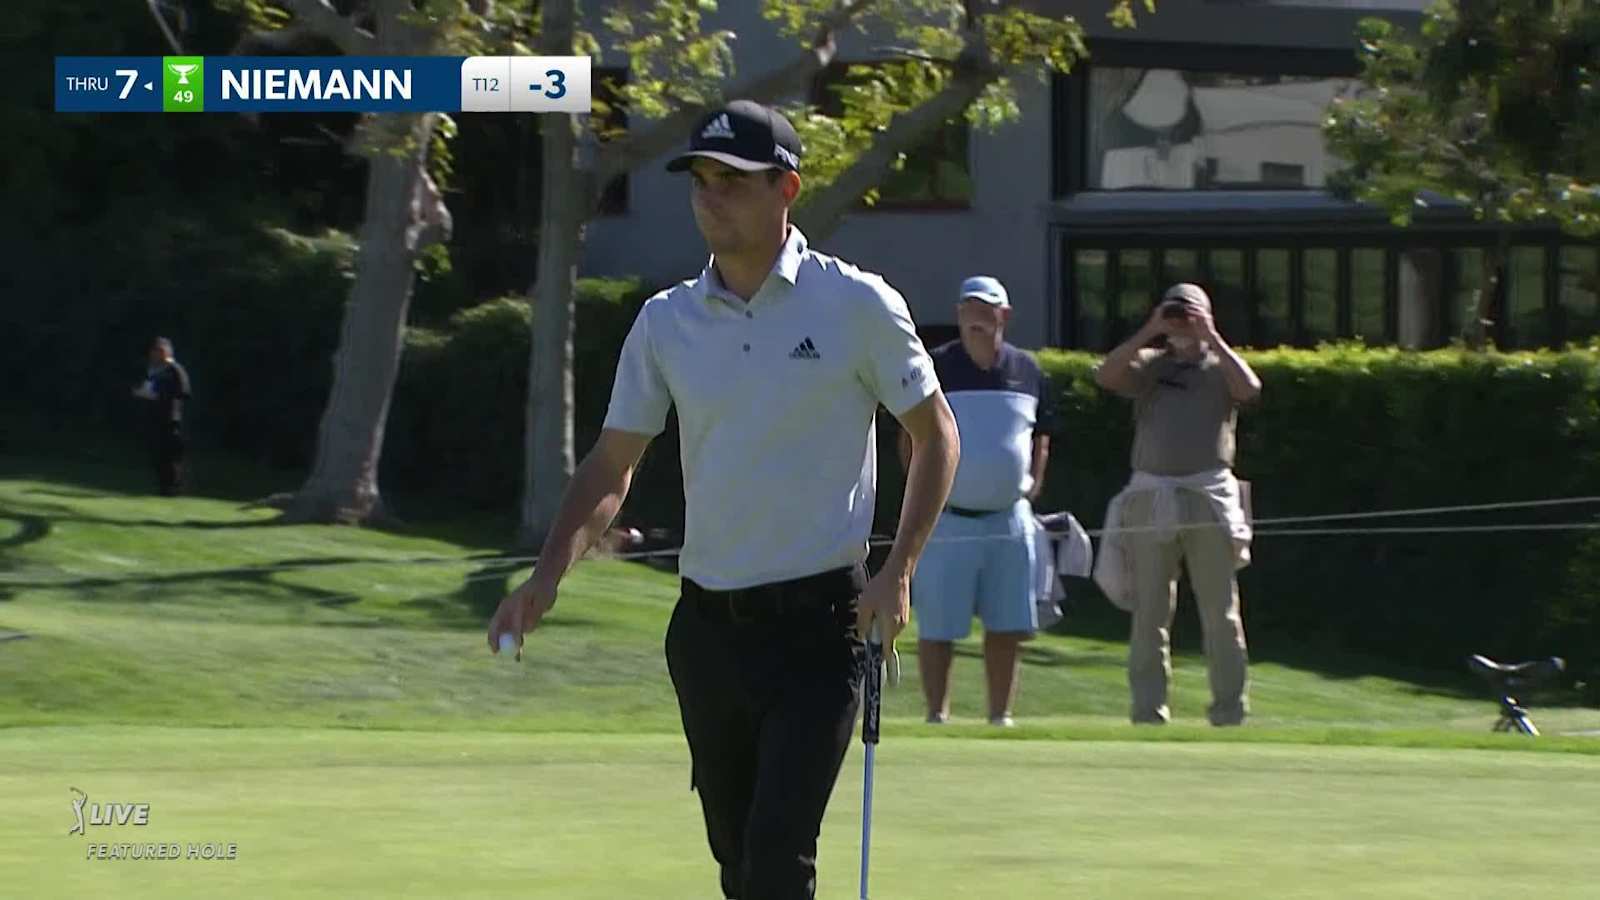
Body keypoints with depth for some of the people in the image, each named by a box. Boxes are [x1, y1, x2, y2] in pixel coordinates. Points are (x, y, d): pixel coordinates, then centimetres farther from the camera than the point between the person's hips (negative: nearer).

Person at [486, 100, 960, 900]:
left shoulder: (856, 306, -6)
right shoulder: (666, 322, 6)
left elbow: (934, 434, 4)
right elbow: (611, 466, 9)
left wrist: (899, 570, -7)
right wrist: (548, 575, -6)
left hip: (817, 623, -5)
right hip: (706, 624, 5)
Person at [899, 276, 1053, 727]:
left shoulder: (1026, 370, 9)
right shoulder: (936, 368, -2)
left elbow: (1040, 437, 20)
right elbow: (910, 440, 3)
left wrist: (1032, 484, 8)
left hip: (1009, 516, 3)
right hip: (948, 519, -3)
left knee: (1007, 627, 4)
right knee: (937, 629, -1)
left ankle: (1001, 716, 12)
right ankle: (937, 715, 7)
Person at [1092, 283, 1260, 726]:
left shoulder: (1221, 366, 12)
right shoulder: (1150, 364, 15)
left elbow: (1250, 388, -10)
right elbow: (1106, 375, -4)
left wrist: (1212, 339, -5)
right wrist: (1147, 332, -6)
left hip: (1209, 494, -1)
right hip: (1150, 498, 1)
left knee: (1221, 612, -1)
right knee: (1149, 611, 2)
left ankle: (1230, 713, 2)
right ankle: (1149, 714, 5)